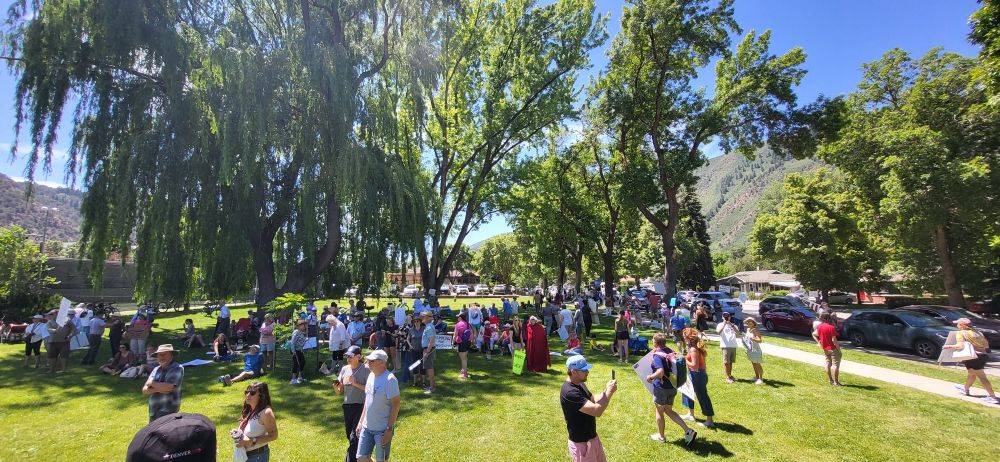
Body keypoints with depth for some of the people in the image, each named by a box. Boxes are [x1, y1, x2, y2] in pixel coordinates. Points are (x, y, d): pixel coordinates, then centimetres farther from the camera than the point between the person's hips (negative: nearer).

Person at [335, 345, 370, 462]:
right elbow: (340, 392, 9)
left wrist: (356, 383, -22)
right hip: (347, 406, 6)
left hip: (360, 406, -6)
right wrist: (335, 387, -13)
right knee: (350, 437, 17)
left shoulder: (365, 369, -12)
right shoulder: (344, 369, 5)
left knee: (354, 437, -9)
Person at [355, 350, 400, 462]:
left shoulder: (389, 379, -20)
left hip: (383, 429, -7)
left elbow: (395, 404, -19)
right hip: (367, 427, 7)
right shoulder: (371, 376, 4)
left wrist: (389, 429, -19)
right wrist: (361, 422, 15)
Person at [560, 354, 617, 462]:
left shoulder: (580, 384, 2)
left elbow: (593, 401, 11)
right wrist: (609, 392, -21)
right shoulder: (570, 392, -30)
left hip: (593, 437, 9)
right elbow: (597, 411, -32)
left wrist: (606, 391, -7)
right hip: (581, 443, -9)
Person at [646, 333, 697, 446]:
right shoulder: (671, 352, 2)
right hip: (672, 387, 7)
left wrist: (650, 377, -16)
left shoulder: (657, 355, -22)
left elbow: (660, 372, -33)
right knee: (668, 411, 22)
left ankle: (661, 436, 29)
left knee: (659, 412, 14)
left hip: (661, 388, -7)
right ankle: (688, 430, 11)